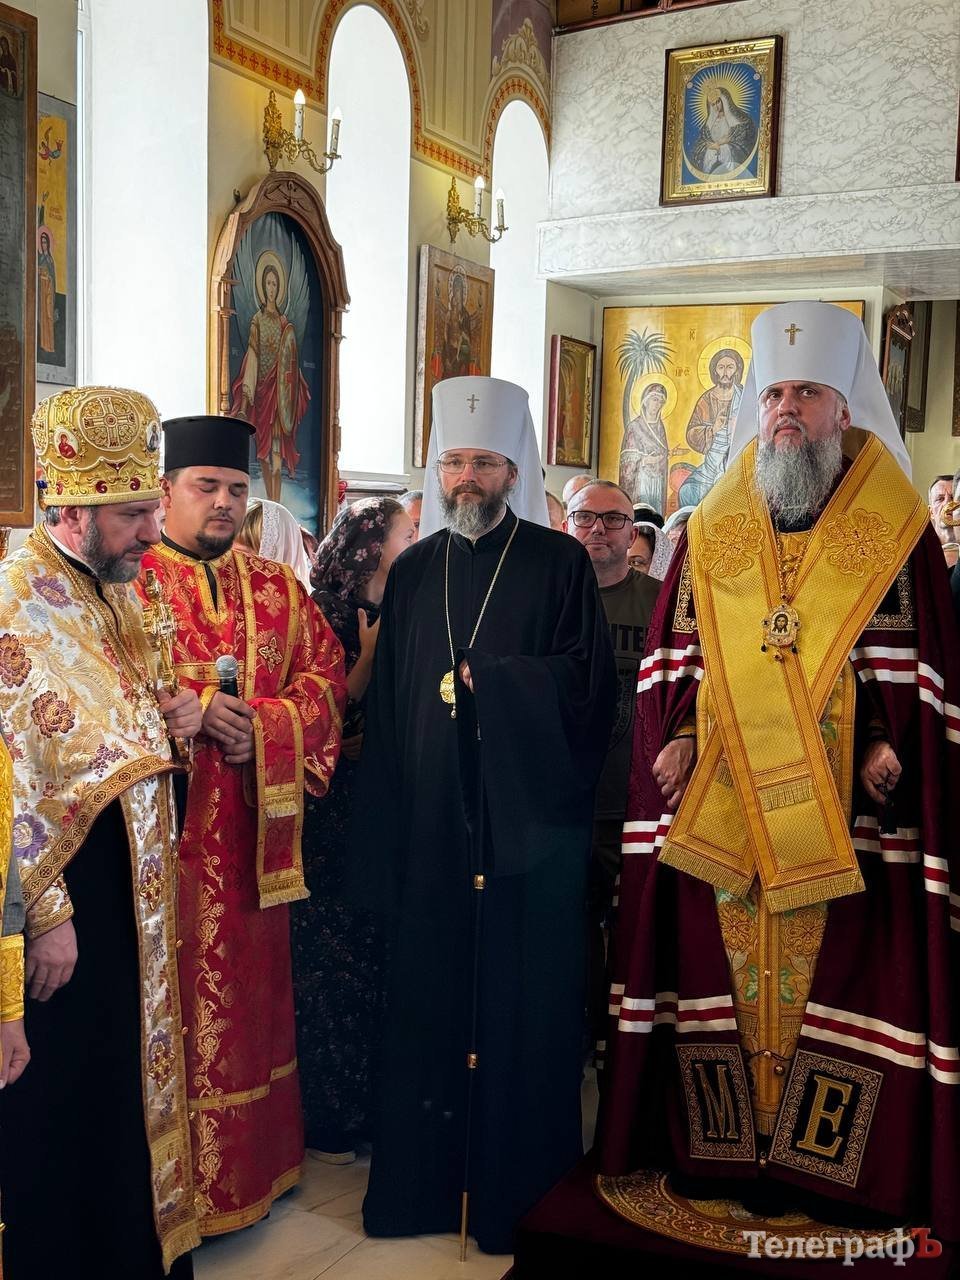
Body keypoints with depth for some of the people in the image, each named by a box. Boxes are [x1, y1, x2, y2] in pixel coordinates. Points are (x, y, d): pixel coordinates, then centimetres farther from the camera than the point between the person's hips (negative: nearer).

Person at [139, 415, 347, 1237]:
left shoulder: (278, 589, 13)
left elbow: (326, 677, 7)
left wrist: (263, 725, -10)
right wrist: (191, 711, -19)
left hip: (252, 827, 4)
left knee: (250, 984, 13)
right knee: (175, 994, 2)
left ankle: (256, 1159, 27)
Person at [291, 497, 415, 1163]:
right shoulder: (330, 620, -7)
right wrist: (369, 657, -18)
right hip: (339, 811, -5)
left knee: (388, 951, 10)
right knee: (337, 955, 3)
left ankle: (381, 1100, 25)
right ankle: (332, 1114, 18)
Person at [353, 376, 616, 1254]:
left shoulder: (559, 563, 1)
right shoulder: (411, 574, 11)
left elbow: (588, 679, -8)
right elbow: (386, 709, 9)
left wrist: (487, 678, -10)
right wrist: (382, 829, 4)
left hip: (527, 821, -3)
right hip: (431, 826, 3)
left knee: (526, 1002, 4)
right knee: (429, 998, 8)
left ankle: (522, 1191, 19)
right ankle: (424, 1177, 24)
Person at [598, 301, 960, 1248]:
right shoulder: (709, 531, 11)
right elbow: (671, 655, 11)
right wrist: (674, 735, -4)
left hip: (843, 811, -2)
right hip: (718, 808, 2)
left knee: (841, 981, 0)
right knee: (716, 972, 7)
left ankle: (834, 1168, 16)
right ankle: (718, 1156, 22)